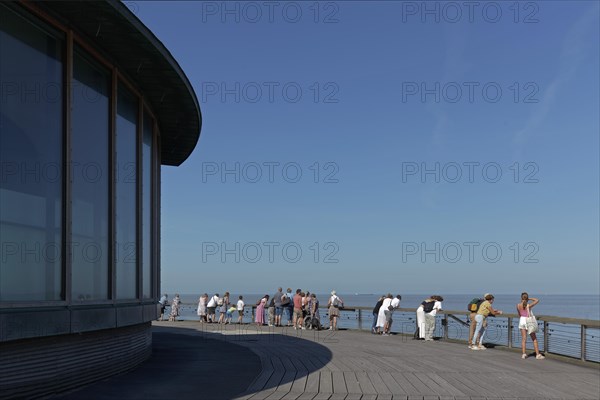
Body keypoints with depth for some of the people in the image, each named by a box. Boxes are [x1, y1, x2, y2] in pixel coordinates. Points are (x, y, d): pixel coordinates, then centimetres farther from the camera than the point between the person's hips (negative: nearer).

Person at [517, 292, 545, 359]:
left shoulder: (518, 305, -5)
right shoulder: (529, 305, -15)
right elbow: (537, 300, -4)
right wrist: (529, 299, -1)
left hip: (522, 320, 3)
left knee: (523, 338, 8)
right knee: (534, 339, 6)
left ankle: (524, 354, 3)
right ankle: (537, 354, 5)